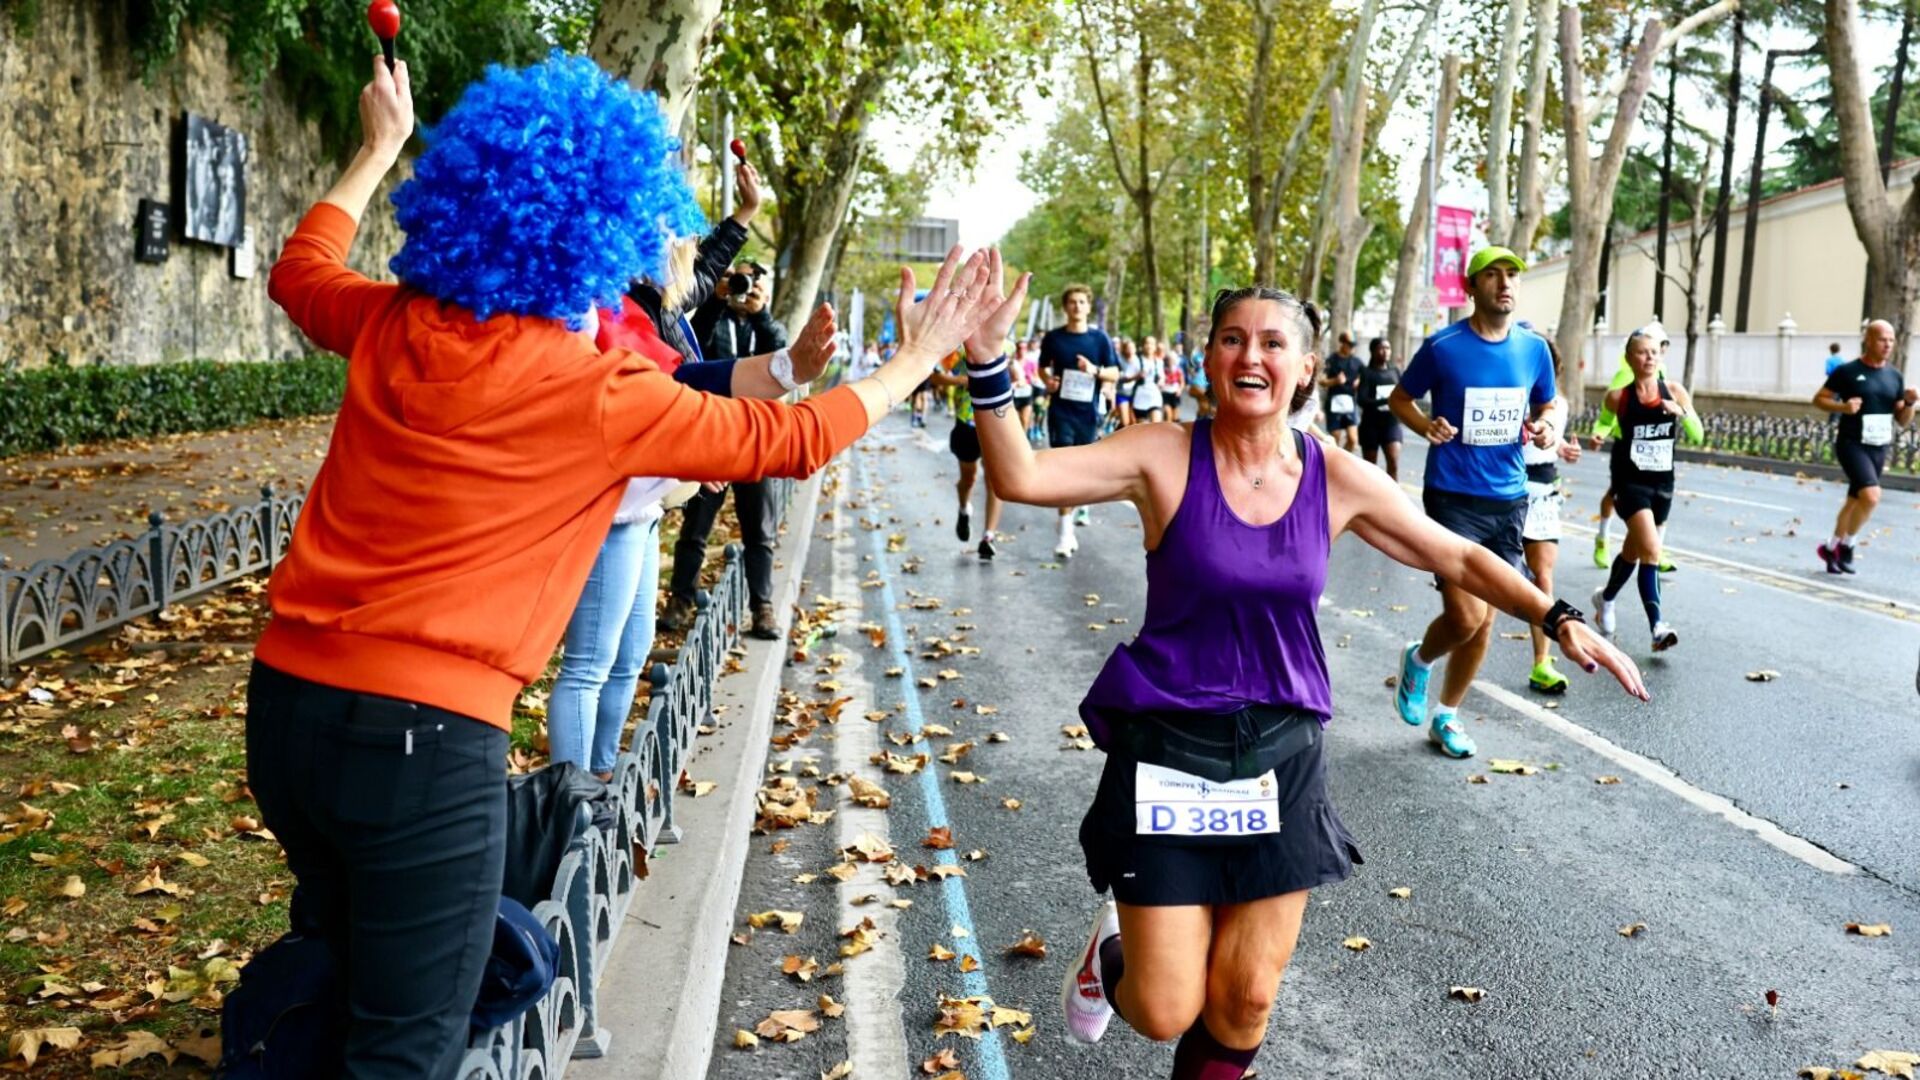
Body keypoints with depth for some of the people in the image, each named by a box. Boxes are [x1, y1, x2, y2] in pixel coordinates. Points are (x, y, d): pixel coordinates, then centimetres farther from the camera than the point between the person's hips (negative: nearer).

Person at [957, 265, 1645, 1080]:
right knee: (1166, 1012, 2)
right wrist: (986, 363, -33)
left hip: (1281, 754, 3)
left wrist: (1558, 619, 1)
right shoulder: (1166, 456, -10)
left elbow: (1458, 559, 9)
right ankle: (1114, 953, 38)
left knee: (1245, 999, 8)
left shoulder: (1339, 480, -2)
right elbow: (1021, 477, -21)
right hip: (1169, 746, -3)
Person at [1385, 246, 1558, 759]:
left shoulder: (1534, 348, 3)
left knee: (1484, 622, 9)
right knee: (1466, 617, -14)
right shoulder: (1443, 346, -8)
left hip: (1509, 500, 5)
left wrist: (1542, 430, -4)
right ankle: (1419, 660, 20)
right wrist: (1426, 425, -15)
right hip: (1453, 498, -4)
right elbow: (1398, 397, 5)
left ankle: (1446, 716, 28)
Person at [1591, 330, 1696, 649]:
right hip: (1631, 482, -4)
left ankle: (1605, 597, 44)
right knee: (1651, 551, -19)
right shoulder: (1618, 397, -4)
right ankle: (1658, 626, -20)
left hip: (1662, 483, 4)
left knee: (1634, 551, 19)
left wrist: (1682, 412, -24)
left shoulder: (1674, 392, 1)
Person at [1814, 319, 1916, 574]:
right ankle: (1846, 544, -4)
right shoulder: (1847, 371, -6)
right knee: (1871, 495, -22)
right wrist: (1842, 406, -18)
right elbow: (1818, 399, -1)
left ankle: (1831, 548, 28)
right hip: (1852, 444, -6)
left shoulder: (1895, 377, 9)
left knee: (1855, 501, 13)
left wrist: (1909, 403, -9)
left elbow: (1903, 421, 12)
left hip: (1879, 449, 6)